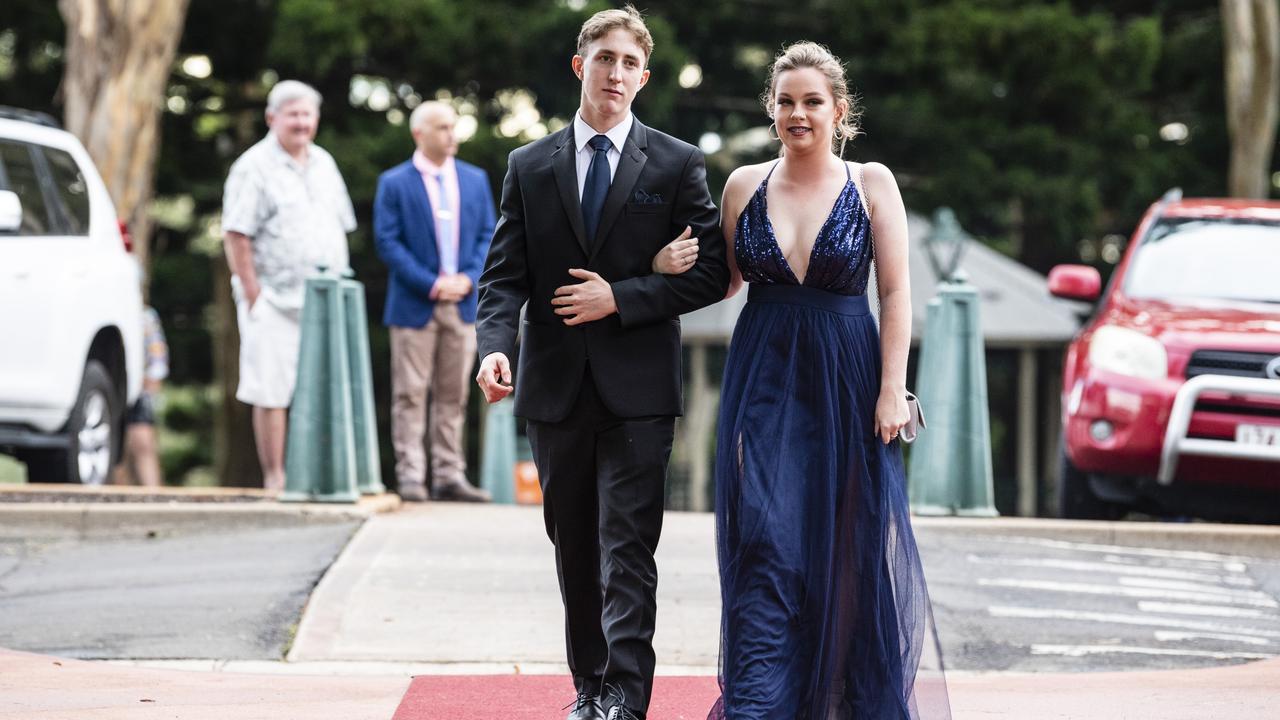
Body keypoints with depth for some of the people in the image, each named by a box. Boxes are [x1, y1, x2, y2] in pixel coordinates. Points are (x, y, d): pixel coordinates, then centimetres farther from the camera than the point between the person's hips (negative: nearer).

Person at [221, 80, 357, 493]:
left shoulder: (323, 164, 15)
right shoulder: (254, 167, -5)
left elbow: (339, 227, 22)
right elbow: (236, 235, -10)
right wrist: (252, 295, -14)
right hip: (275, 300, -6)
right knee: (272, 392, -5)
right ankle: (275, 478, -1)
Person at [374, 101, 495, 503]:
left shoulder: (475, 180, 10)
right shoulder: (394, 183, -1)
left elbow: (488, 235, 9)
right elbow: (387, 242, -7)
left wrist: (468, 278, -8)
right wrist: (432, 284, -14)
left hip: (462, 304, 4)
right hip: (414, 305, -4)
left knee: (453, 395, 6)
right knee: (411, 394, -2)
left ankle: (449, 476, 11)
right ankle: (410, 477, 1)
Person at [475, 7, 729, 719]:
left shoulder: (678, 164, 2)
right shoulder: (530, 167, 8)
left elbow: (711, 274, -1)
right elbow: (504, 274, 5)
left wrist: (620, 298, -11)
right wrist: (496, 345, -13)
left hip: (638, 391, -3)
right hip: (556, 387, 3)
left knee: (627, 550, -10)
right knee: (575, 550, 11)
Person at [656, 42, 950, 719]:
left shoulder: (870, 182, -1)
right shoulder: (745, 184, 5)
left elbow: (895, 292, -4)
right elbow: (723, 281, 13)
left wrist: (892, 387, -10)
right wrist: (674, 268, -4)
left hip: (845, 381, -1)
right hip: (763, 382, 1)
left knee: (847, 545, 7)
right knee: (764, 544, -7)